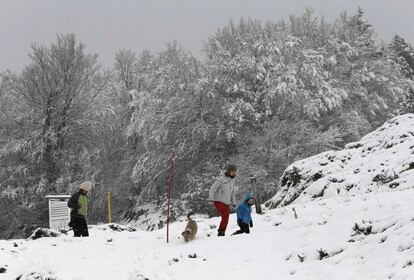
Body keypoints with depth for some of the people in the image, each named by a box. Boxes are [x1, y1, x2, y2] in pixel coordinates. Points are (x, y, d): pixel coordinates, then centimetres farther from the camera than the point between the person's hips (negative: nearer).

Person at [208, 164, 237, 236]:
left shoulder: (232, 180, 11)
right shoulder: (221, 179, -13)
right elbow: (212, 189, -13)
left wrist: (233, 202, 20)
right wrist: (211, 198, -25)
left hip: (226, 203, 8)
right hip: (219, 202, -8)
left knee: (226, 220, 5)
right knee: (225, 215, -24)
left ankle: (222, 234, 14)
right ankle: (221, 231, -17)